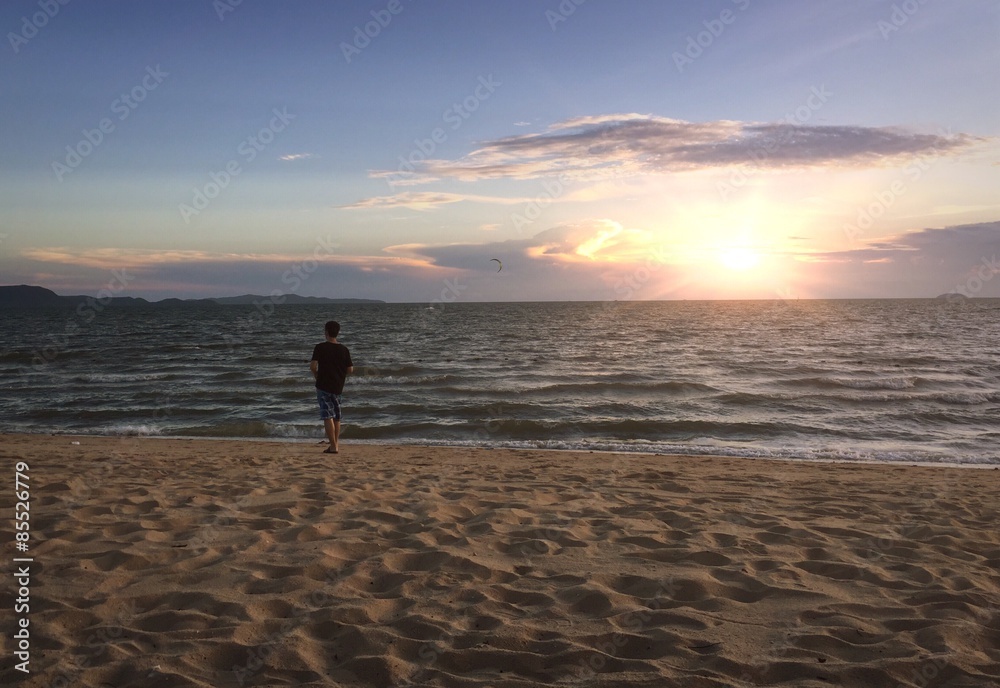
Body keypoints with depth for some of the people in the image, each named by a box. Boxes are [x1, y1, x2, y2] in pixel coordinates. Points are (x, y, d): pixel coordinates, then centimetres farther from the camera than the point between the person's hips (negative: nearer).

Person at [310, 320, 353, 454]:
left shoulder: (320, 347, -8)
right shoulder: (344, 349, 1)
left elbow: (313, 366, -15)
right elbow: (350, 369, 1)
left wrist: (317, 376, 4)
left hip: (323, 386, -4)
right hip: (338, 387, 4)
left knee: (328, 416, -4)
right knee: (336, 417, 16)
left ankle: (333, 446, -9)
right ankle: (336, 444, 22)